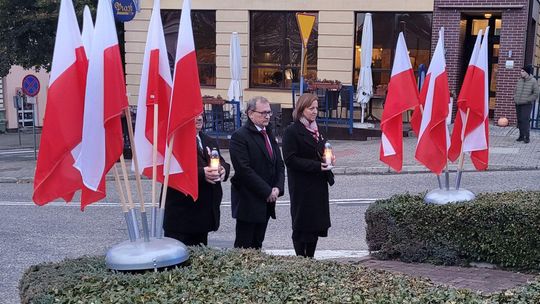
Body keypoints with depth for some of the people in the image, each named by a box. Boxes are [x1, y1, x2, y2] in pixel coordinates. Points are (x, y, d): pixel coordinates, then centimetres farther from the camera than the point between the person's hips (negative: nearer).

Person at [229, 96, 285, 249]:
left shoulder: (269, 134, 15)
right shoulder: (240, 136, -11)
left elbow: (279, 164, 16)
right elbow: (244, 169, -18)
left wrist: (278, 188, -2)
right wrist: (267, 191, -15)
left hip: (266, 201, 7)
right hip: (248, 201, -7)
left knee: (257, 245, 11)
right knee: (244, 247, -2)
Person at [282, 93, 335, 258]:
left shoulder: (315, 130, 15)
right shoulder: (292, 131, -9)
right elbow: (290, 159, -16)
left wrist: (329, 158, 2)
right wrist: (317, 166, -21)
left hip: (318, 185, 8)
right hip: (302, 187, -7)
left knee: (317, 224, 9)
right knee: (302, 226, 0)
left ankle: (310, 259, 17)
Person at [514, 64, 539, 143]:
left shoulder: (533, 81, -6)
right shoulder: (520, 80, 9)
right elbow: (516, 91, 21)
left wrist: (527, 100, -12)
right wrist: (515, 98, 6)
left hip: (527, 105, -5)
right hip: (518, 104, 5)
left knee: (525, 120, -13)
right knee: (519, 120, 7)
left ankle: (527, 137, -7)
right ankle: (521, 136, 16)